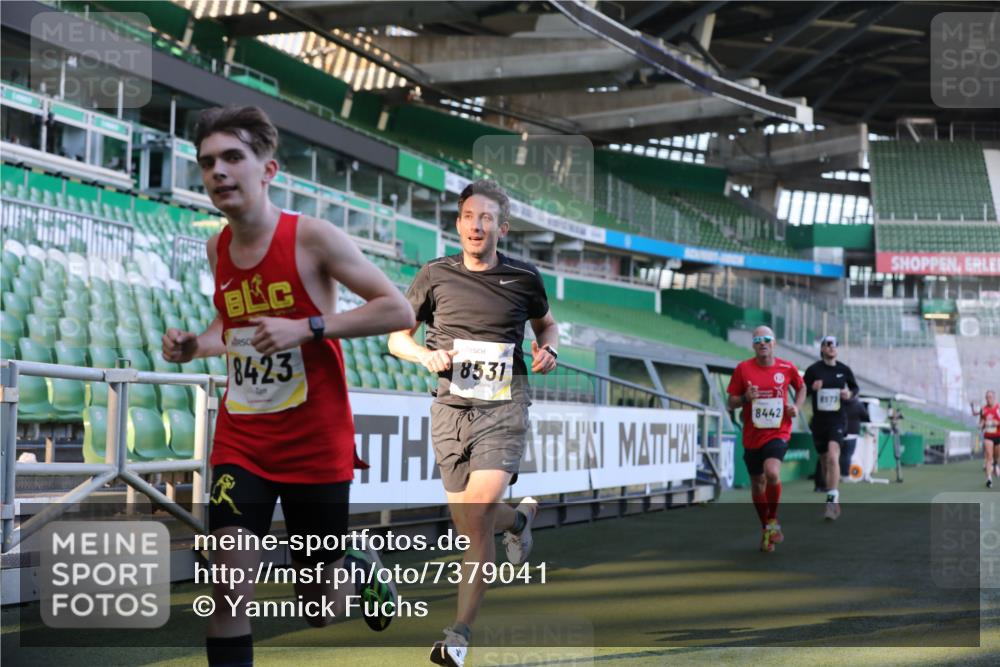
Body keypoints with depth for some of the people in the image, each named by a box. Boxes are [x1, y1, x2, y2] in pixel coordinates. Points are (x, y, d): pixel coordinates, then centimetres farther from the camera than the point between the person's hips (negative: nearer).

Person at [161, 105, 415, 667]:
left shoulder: (312, 237, -13)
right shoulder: (218, 247, 4)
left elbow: (400, 311, -14)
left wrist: (308, 327, -24)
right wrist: (196, 345, 1)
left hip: (316, 444, -4)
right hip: (242, 441, 4)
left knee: (321, 612, 9)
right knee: (229, 583, -15)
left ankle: (363, 568, 44)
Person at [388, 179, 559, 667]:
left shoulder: (524, 278, 4)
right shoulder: (435, 275, 5)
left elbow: (546, 323, 24)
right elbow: (396, 337, 12)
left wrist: (547, 349, 2)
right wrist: (425, 355, -9)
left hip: (504, 407, -2)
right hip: (451, 407, 2)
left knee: (477, 513, -20)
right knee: (468, 527, 5)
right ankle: (519, 518, 41)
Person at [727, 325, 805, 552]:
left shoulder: (788, 368, 0)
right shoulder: (742, 369, -2)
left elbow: (800, 388, 20)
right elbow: (731, 403, 3)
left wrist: (797, 406, 2)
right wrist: (746, 398, -17)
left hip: (778, 433, -2)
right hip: (752, 437, 2)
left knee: (772, 472, -27)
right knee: (757, 484, 10)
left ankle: (773, 519, -4)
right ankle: (766, 529, 30)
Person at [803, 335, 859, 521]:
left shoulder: (844, 370, 3)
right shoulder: (813, 370, 1)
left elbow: (855, 387, 18)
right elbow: (802, 391, 6)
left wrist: (850, 394, -4)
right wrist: (812, 388, -14)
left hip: (838, 419, -2)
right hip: (819, 420, 2)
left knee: (833, 456, -22)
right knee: (825, 462, 11)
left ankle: (832, 499, -24)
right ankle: (834, 500, 27)